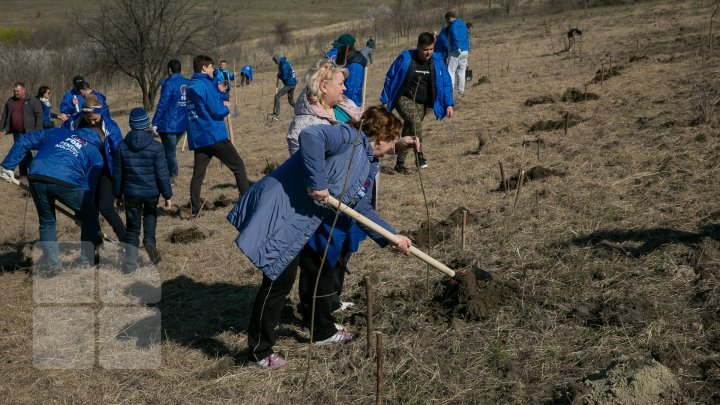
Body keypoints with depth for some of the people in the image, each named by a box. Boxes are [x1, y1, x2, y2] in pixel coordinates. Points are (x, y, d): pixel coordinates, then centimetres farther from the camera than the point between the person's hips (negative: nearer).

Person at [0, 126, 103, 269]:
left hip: (36, 178, 3)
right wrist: (80, 213, 27)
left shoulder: (57, 132, 32)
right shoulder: (95, 154, 23)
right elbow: (89, 186, 17)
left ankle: (53, 267, 27)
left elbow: (23, 141, 24)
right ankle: (87, 263, 22)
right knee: (90, 219, 20)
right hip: (65, 182, -3)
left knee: (46, 223, 24)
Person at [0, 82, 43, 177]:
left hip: (28, 132, -6)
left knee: (26, 152, -9)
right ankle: (23, 173, 15)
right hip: (16, 133, 6)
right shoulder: (10, 102, 13)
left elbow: (39, 116, -7)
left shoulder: (33, 101, -3)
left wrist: (37, 130, -16)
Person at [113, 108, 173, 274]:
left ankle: (130, 265, 9)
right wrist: (167, 195, 0)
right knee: (150, 213, 30)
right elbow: (162, 174, -10)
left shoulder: (122, 147, -3)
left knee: (132, 229, 11)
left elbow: (117, 173, 4)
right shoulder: (156, 147, -12)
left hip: (131, 193, 1)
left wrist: (118, 194, 17)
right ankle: (149, 239, 7)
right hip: (151, 192, -1)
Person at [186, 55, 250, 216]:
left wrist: (221, 104, 13)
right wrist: (226, 107, 5)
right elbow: (218, 111, -14)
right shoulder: (206, 85, -12)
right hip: (214, 135, -7)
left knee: (198, 174, 8)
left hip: (197, 137, 7)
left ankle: (194, 209, 5)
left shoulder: (190, 86, 12)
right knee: (238, 166, 2)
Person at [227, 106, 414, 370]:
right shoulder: (350, 138, -15)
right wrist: (317, 183, -31)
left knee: (323, 272, 21)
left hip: (303, 225, 11)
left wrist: (392, 237, 12)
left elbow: (362, 209, 19)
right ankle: (259, 352, 12)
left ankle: (324, 332, 41)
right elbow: (310, 136, -32)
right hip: (280, 213, -11)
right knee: (279, 282, -3)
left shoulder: (367, 167, 16)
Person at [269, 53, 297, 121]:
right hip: (293, 83, 10)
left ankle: (277, 115, -10)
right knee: (290, 100, 19)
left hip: (289, 84, -10)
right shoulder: (286, 63, 14)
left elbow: (284, 77, -22)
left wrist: (279, 76, -2)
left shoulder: (284, 66, -18)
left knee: (277, 96, -8)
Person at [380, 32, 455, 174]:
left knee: (409, 131, 7)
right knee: (416, 123, -28)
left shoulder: (437, 61, -3)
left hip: (421, 104, 4)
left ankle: (400, 163, 19)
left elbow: (446, 83, 3)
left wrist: (449, 104, -7)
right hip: (404, 99, -4)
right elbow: (390, 78, -4)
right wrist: (385, 101, -2)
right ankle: (420, 155, -22)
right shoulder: (405, 58, -12)